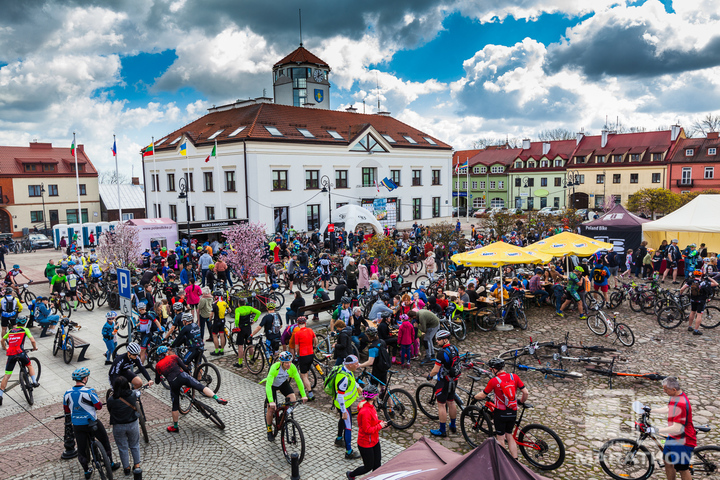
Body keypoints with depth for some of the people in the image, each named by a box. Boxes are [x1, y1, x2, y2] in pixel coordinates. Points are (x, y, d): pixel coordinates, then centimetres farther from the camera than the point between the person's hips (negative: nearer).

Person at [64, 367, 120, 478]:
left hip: (77, 425, 4)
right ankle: (111, 464, 28)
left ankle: (87, 471, 30)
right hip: (92, 423, -4)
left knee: (81, 448, 17)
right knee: (105, 441, 17)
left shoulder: (67, 393, -7)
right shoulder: (89, 391, -22)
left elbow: (66, 410, 6)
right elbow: (99, 406, -16)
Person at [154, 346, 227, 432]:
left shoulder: (158, 366, 20)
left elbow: (157, 381, 28)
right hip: (182, 376, -2)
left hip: (173, 383, 2)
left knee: (175, 406, 16)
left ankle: (175, 427, 27)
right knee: (201, 387, -4)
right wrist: (189, 375, 28)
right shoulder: (173, 357, 15)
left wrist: (160, 377, 50)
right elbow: (185, 368, 10)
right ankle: (218, 398, -23)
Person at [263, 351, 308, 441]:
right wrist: (271, 401, -48)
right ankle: (269, 430, 20)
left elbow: (298, 380, -18)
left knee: (293, 400, -20)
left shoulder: (292, 367, -27)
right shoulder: (275, 368, -38)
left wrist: (303, 395, -25)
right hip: (272, 385, -3)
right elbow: (268, 385, -40)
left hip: (284, 384, 3)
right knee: (271, 410, -4)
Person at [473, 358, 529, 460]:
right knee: (509, 435, 21)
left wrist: (475, 397, 15)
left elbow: (482, 395, -7)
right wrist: (522, 401, 17)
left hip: (501, 412, -5)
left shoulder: (494, 381, -15)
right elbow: (526, 392, -3)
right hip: (513, 412, 5)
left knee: (500, 437, 11)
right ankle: (515, 459, 20)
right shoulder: (514, 377, -4)